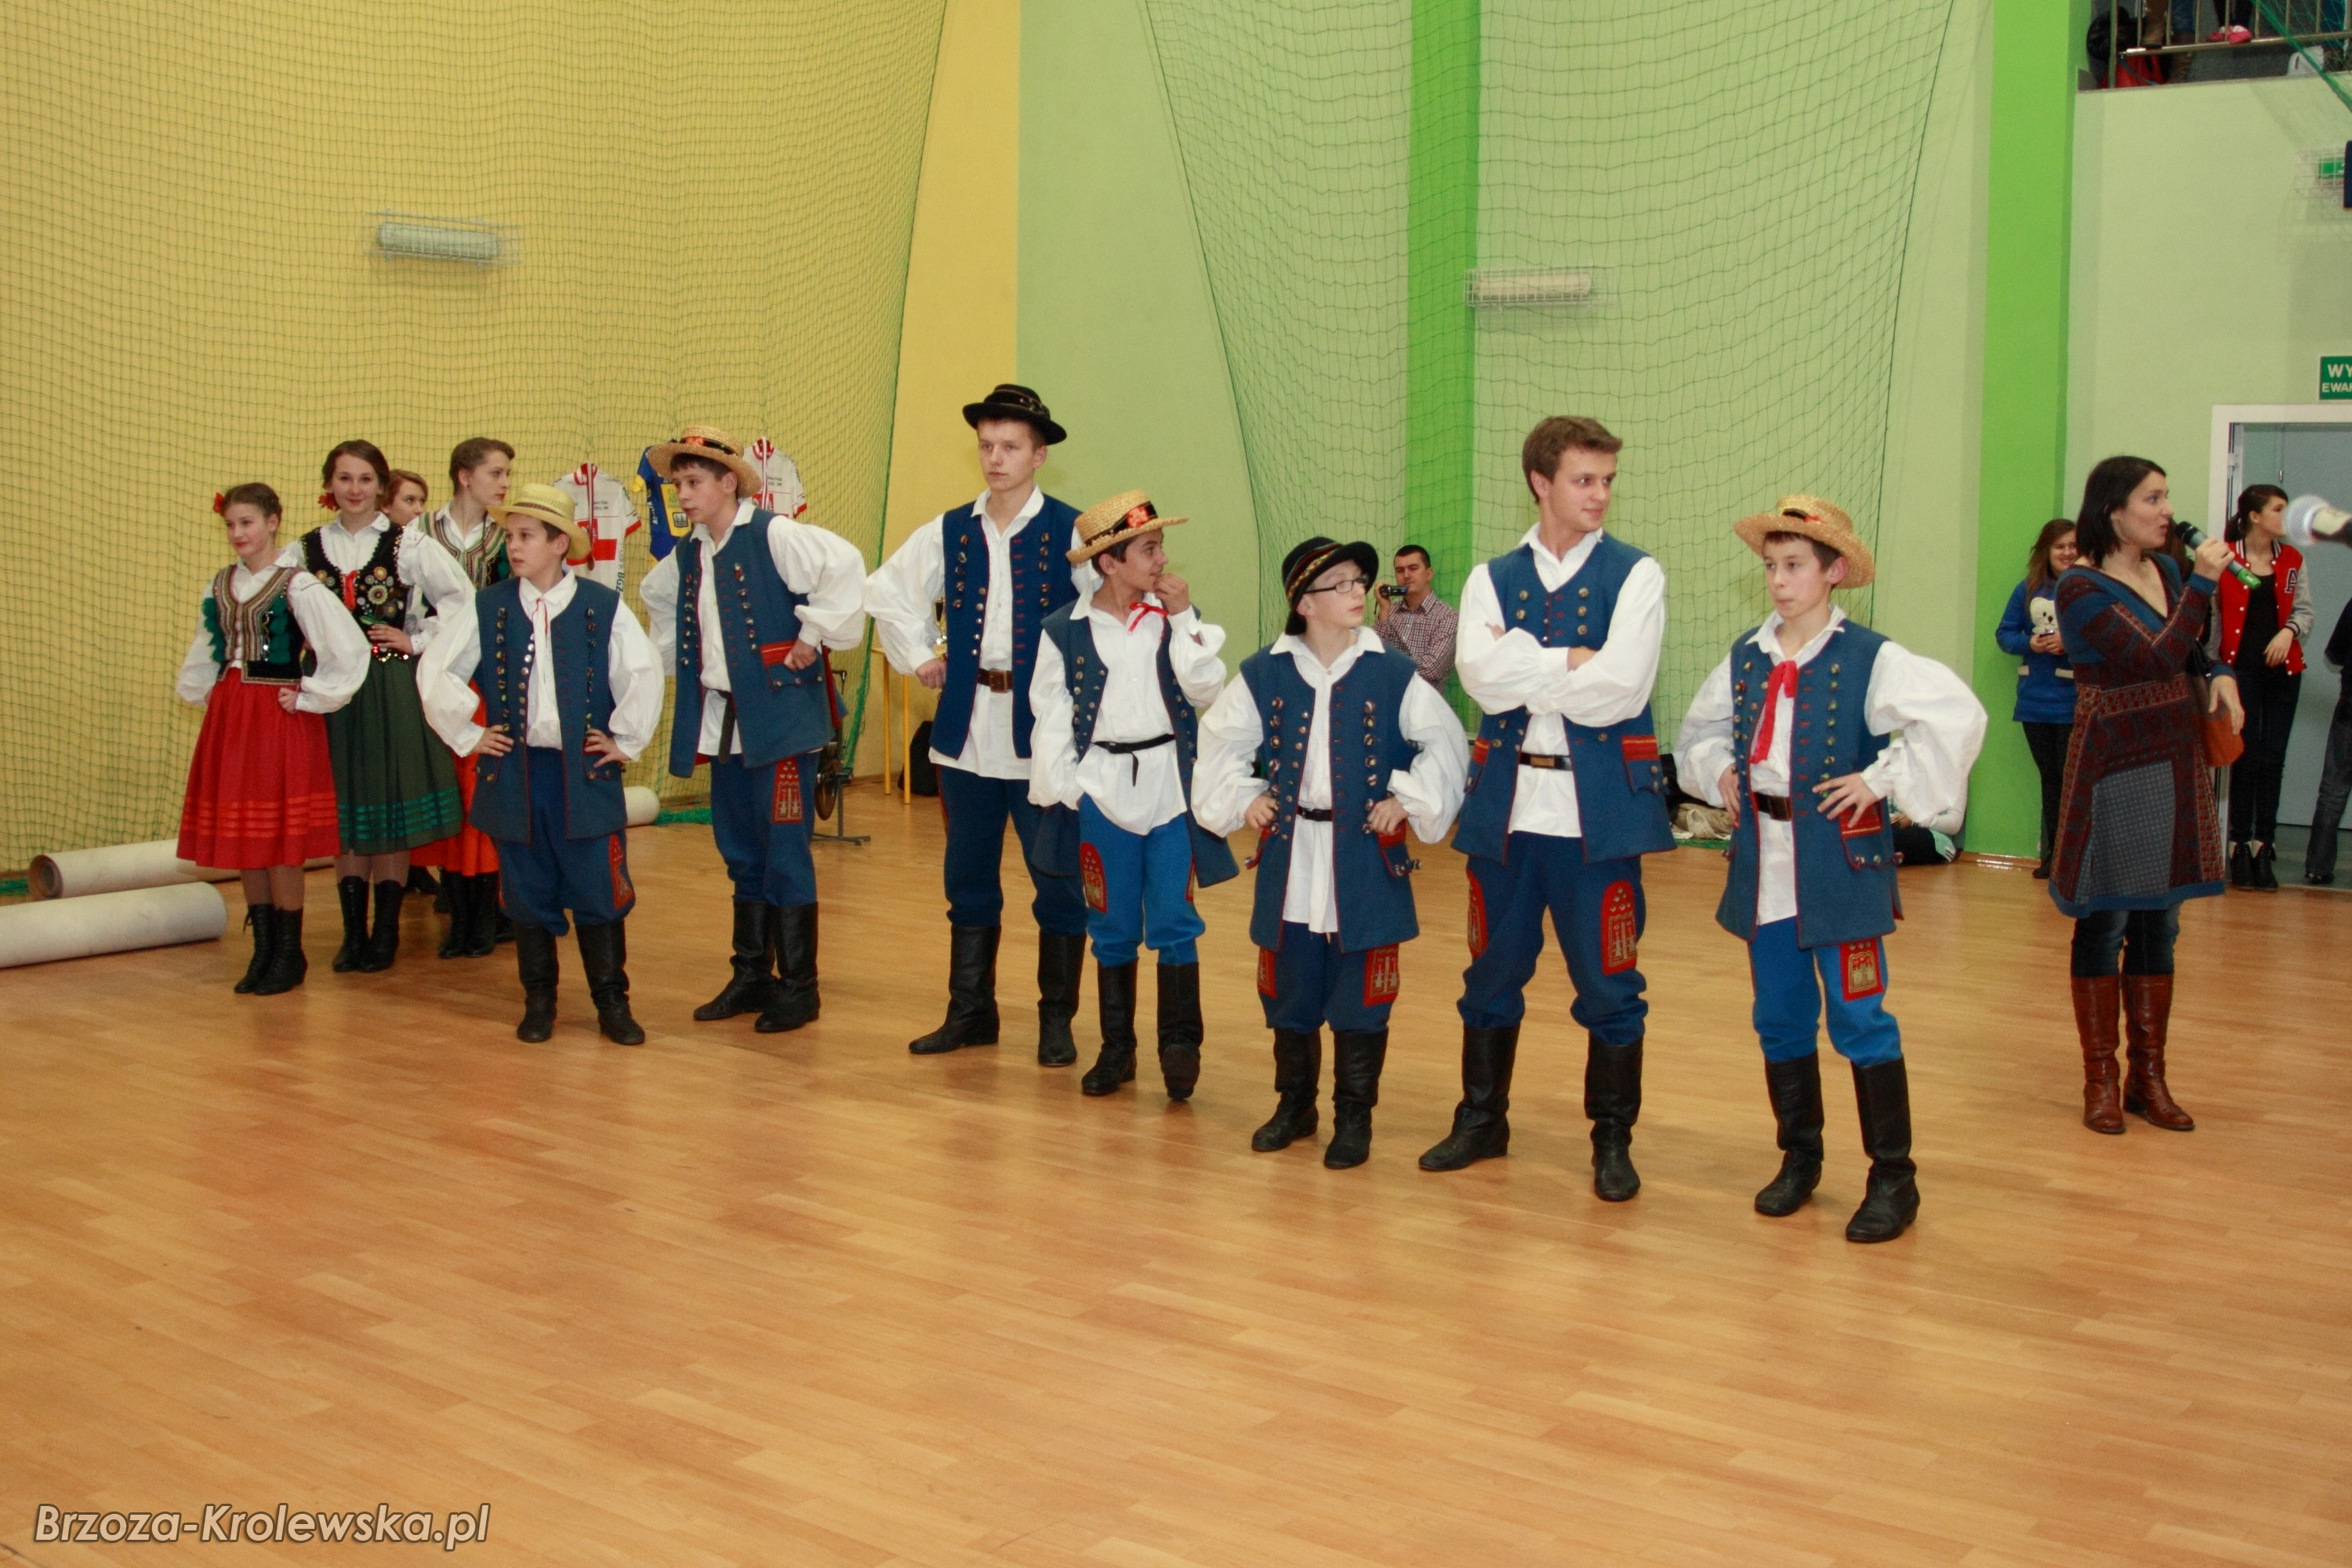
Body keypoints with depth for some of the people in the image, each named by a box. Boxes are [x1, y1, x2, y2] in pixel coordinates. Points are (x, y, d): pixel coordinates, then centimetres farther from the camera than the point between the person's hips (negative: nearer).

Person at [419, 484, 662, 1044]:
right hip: (514, 772, 2)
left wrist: (626, 741, -1)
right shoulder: (488, 608, 3)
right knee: (528, 892, 8)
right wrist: (467, 735, 4)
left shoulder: (603, 607, -2)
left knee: (599, 890, 0)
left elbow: (645, 673, -1)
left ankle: (612, 1002, 11)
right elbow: (435, 670, 7)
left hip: (585, 774, -2)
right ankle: (538, 1001, 19)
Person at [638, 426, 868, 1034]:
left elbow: (843, 564, -26)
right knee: (741, 855, 14)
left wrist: (814, 636, -20)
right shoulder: (685, 556, 12)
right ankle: (751, 976, 24)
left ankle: (798, 986, 6)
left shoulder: (773, 536, -11)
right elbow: (656, 597, 34)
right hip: (722, 725, 8)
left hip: (781, 717, -8)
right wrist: (674, 657, 21)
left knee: (785, 855, -3)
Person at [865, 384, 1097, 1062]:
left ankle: (1057, 1022, 13)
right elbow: (886, 592, 22)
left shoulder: (1072, 533, -6)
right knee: (968, 879, 12)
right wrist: (917, 658, 14)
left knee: (1058, 882, 2)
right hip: (966, 732, 5)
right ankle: (970, 1012, 24)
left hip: (1043, 733, -4)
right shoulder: (948, 533, 8)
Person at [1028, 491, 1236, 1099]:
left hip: (1171, 786, 0)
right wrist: (1061, 792, -5)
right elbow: (1051, 717, 1)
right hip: (1103, 791, 0)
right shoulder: (1066, 631, -1)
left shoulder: (1175, 617, 3)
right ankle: (1117, 1049, 19)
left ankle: (1180, 1048, 6)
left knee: (1175, 925, -2)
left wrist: (1182, 619, -11)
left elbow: (1207, 690, -8)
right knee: (1113, 928, 8)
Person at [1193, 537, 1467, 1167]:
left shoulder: (1392, 674, -3)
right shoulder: (1264, 674, 0)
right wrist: (1240, 801, 2)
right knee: (1290, 992, 11)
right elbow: (1221, 743, 12)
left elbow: (1445, 742, 3)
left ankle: (1354, 1117, 15)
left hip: (1366, 861, -1)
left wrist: (1409, 801, -4)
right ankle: (1294, 1106, 28)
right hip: (1288, 859, 2)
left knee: (1361, 998, 2)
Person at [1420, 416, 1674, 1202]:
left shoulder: (1635, 575, -1)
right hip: (1507, 803, 3)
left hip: (1600, 807, -3)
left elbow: (1622, 687, -15)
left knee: (1608, 984, 3)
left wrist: (1525, 669, -8)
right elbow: (1480, 675, -10)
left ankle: (1613, 1141, 17)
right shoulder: (1492, 580, 8)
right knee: (1493, 973, 13)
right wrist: (1573, 658, -12)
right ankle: (1482, 1119, 29)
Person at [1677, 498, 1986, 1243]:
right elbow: (1699, 729, 26)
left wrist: (1880, 780, -18)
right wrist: (1720, 773, 8)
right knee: (1780, 1020, 13)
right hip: (1764, 866, 6)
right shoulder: (1745, 658, 8)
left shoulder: (1869, 658, -10)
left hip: (1841, 865, -6)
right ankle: (1799, 1159, 27)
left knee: (1859, 1020, -3)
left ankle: (1893, 1177, 8)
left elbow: (1958, 716, -21)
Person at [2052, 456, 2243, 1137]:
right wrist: (2203, 584, -23)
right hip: (2116, 768, -7)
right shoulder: (2080, 589, -13)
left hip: (2176, 761, 7)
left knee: (2159, 924, 10)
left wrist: (2221, 673, 3)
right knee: (2105, 922, 1)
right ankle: (2100, 1081, 11)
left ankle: (2149, 1078, 18)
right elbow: (2157, 659, -22)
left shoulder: (2165, 569, 8)